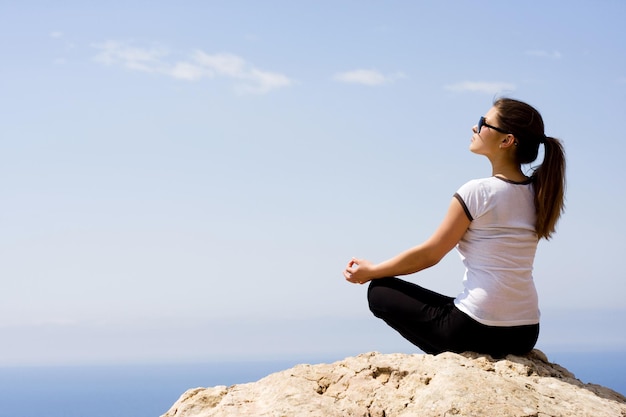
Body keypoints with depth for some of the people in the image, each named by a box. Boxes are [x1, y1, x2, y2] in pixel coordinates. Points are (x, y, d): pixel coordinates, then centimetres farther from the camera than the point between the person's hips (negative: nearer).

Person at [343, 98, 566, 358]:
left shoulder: (478, 192, -14)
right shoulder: (536, 194, 5)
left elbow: (429, 254, -5)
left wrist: (370, 272, 6)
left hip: (478, 330, -8)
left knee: (380, 291, 10)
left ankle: (453, 355, 3)